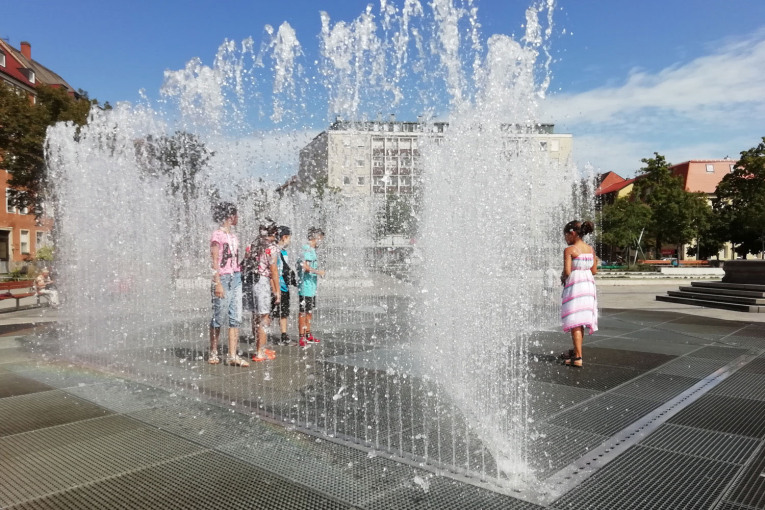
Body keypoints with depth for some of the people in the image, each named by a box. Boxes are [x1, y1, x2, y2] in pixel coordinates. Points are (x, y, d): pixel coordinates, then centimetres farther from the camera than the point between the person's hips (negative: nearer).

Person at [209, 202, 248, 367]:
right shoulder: (217, 235, -6)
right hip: (223, 278, -7)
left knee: (236, 318, 2)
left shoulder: (233, 236, 16)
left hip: (236, 278, 7)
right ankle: (213, 353, 16)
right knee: (219, 318, 2)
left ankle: (232, 355, 4)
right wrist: (217, 283, -16)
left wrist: (239, 276, 14)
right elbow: (214, 261, -11)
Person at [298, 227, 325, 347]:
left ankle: (308, 335, 27)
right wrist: (317, 272, -17)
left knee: (309, 311, 17)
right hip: (306, 287, -10)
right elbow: (303, 265, -24)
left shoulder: (312, 250, 17)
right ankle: (302, 338, 0)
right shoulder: (306, 249, -14)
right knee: (303, 312, -5)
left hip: (312, 287, 10)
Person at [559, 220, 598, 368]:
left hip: (574, 286, -7)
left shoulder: (569, 250, -12)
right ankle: (575, 351, 30)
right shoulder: (590, 249, 8)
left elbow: (567, 271, -18)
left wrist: (563, 278, 2)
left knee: (575, 322, -7)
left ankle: (578, 357, -10)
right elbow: (594, 270, 11)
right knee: (581, 321, 16)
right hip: (588, 284, 7)